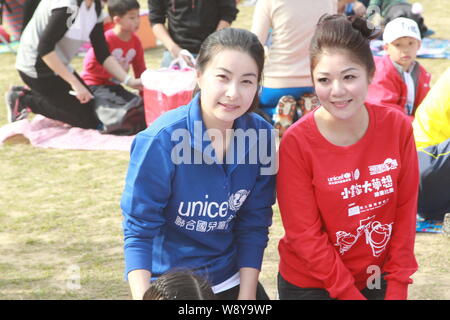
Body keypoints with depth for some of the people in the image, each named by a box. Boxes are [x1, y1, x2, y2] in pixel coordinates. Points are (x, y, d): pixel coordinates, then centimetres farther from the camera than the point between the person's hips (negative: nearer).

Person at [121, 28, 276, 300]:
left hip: (232, 280, 4)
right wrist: (142, 295, -27)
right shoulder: (161, 140, -22)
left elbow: (254, 224, -4)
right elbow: (139, 230, -16)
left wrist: (247, 294, -7)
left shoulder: (261, 134, -12)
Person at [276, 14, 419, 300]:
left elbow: (405, 209, -4)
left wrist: (397, 287, -6)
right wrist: (350, 294, -15)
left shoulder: (398, 126, -11)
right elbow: (305, 234, -16)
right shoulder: (297, 142, -20)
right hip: (311, 285, -3)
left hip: (377, 277, 3)